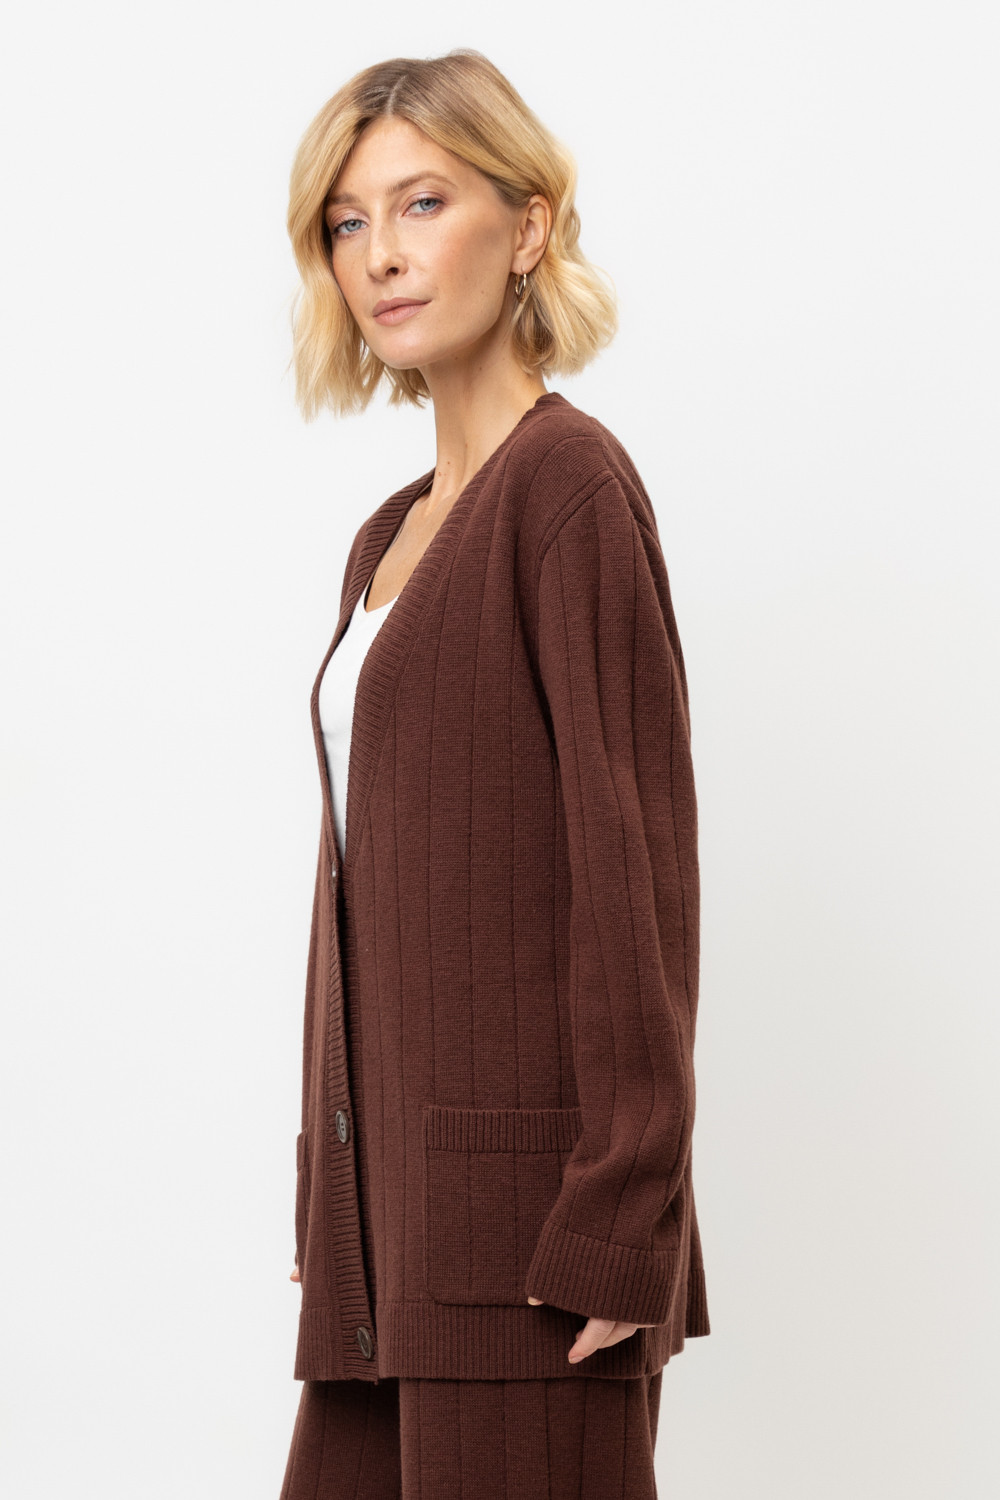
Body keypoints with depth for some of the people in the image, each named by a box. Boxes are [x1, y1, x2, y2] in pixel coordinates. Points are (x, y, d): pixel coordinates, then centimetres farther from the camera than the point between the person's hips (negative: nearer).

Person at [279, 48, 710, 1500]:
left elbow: (637, 849, -13)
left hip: (521, 1177, -8)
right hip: (394, 1199, 8)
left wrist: (616, 1219, -17)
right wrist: (329, 1210, 17)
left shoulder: (570, 482, -7)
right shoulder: (391, 538, 19)